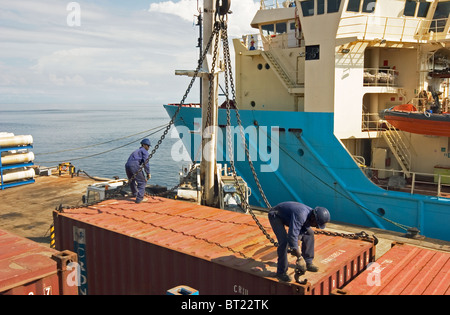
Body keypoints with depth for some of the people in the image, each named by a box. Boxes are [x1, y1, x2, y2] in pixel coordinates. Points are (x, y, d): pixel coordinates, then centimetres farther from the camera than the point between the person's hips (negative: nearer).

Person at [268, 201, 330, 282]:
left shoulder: (310, 216, -14)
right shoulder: (300, 215, -41)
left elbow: (302, 232, -2)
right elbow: (292, 236, -44)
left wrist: (294, 248, -12)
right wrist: (300, 257, -39)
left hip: (288, 215, 9)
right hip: (275, 215, -8)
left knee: (309, 233, 5)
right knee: (284, 241, -26)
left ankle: (308, 263, 17)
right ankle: (281, 273, -12)